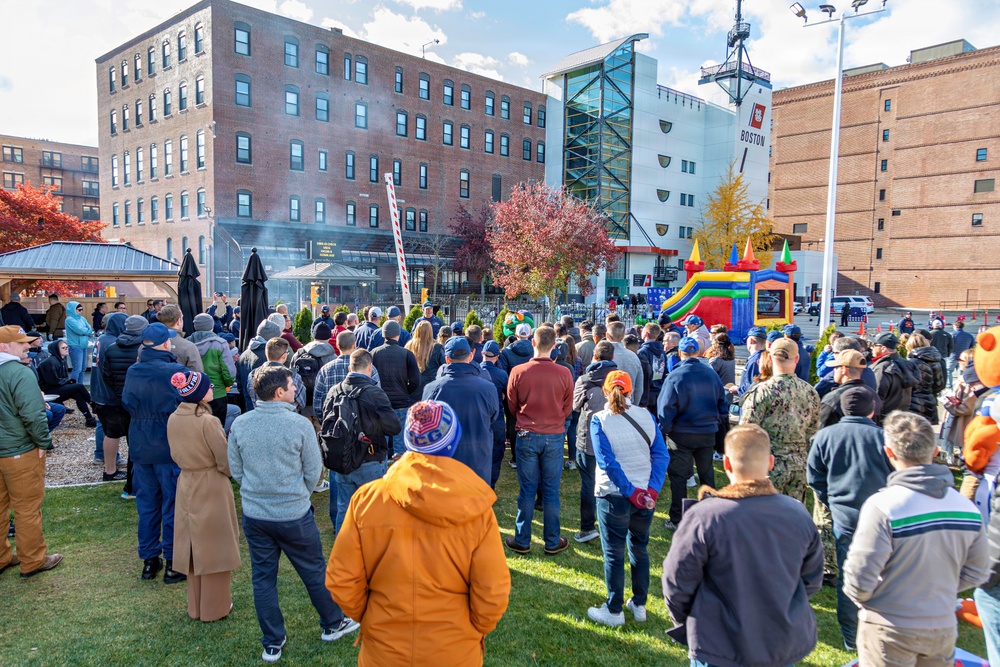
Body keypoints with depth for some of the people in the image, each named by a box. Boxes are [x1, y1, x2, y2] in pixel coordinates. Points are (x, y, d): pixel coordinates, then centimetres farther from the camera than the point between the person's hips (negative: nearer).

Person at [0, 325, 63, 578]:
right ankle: (33, 561, 16)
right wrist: (44, 442, -12)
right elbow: (33, 415, -24)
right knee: (27, 509, 4)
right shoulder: (20, 374, -20)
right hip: (21, 452, -8)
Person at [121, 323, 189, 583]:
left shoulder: (132, 371, -2)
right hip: (170, 447, -5)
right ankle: (173, 564, 14)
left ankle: (149, 560, 26)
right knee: (173, 505, 7)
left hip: (140, 447, 5)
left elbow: (127, 403, 7)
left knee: (147, 504, 16)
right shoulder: (176, 371, -19)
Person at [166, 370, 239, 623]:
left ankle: (195, 606, 31)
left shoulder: (173, 419, -2)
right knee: (214, 546, 8)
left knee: (193, 545, 18)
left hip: (186, 485, 6)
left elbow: (175, 454, 10)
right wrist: (229, 472, 3)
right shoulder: (208, 421, -22)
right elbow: (225, 460, -17)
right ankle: (215, 607, 21)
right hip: (212, 488, -6)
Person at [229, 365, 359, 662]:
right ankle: (333, 624, 34)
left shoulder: (239, 424, -7)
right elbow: (314, 471, -8)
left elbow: (235, 470, 3)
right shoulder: (300, 424, -17)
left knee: (263, 578, 16)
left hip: (254, 515, 3)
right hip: (294, 515, -3)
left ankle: (272, 644, 28)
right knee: (314, 572, 15)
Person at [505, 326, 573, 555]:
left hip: (527, 436, 0)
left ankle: (521, 541, 20)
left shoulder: (518, 372, -11)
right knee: (551, 491, 10)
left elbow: (512, 406, 3)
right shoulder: (564, 374, -11)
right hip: (554, 436, 0)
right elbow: (567, 409, 2)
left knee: (527, 489, 10)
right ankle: (552, 542, 21)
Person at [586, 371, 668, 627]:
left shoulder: (600, 420, -10)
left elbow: (607, 461, -18)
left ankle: (614, 611, 20)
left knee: (614, 554, 9)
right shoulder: (646, 416, 0)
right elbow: (661, 455, -6)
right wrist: (652, 490, -10)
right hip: (646, 495, 4)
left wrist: (630, 492, -15)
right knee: (639, 549, 19)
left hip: (614, 496, -4)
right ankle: (639, 605, 31)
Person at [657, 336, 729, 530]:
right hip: (708, 433, 4)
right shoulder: (711, 373, -3)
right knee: (707, 475, 19)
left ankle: (677, 520, 13)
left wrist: (663, 432, -2)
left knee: (678, 477, 8)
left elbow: (666, 409, -13)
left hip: (682, 435, -4)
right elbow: (723, 402, 6)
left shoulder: (675, 376, -15)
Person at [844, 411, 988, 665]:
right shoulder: (968, 508, -6)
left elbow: (859, 580, -22)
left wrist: (862, 598, -1)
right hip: (944, 630, 5)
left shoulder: (882, 506, -24)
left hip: (890, 633, -5)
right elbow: (976, 574, 6)